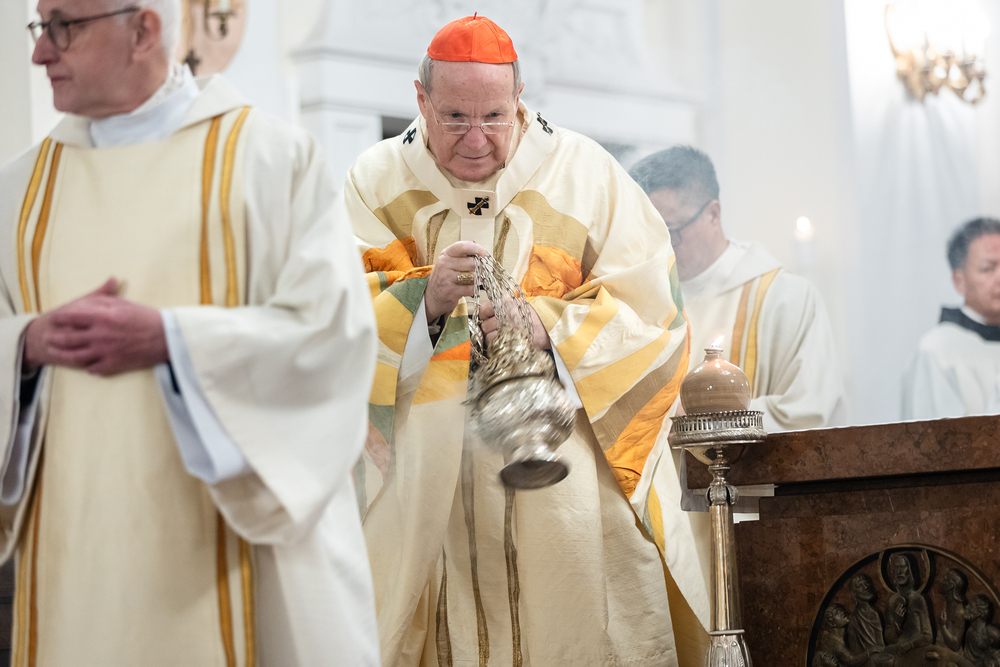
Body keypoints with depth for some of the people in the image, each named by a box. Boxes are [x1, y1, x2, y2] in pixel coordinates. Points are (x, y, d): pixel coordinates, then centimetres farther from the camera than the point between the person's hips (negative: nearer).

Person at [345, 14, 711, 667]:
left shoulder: (585, 172, 6)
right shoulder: (377, 183, 9)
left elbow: (647, 308, 0)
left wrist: (548, 325, -16)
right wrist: (425, 300, -20)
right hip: (426, 473, 1)